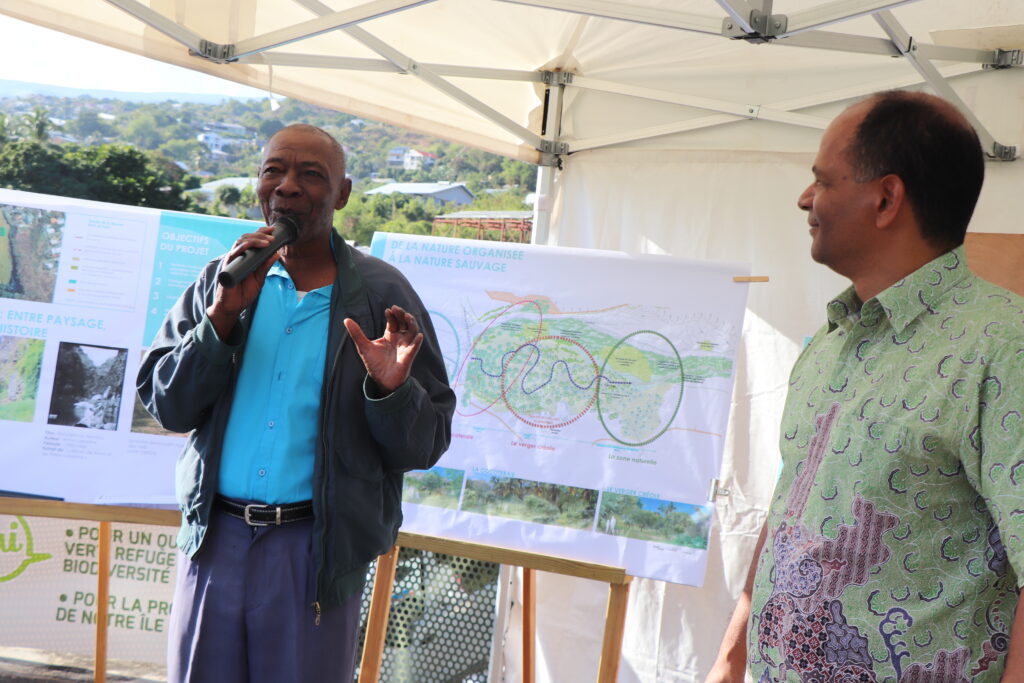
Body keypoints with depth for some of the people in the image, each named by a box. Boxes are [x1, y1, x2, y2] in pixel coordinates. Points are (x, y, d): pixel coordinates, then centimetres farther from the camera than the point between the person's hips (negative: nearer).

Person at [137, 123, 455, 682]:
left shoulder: (382, 295, -1)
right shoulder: (221, 281, 8)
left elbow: (425, 445, -2)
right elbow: (166, 405, 0)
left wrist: (390, 390, -22)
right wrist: (223, 316, -12)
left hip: (318, 552, -2)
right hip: (215, 538, 3)